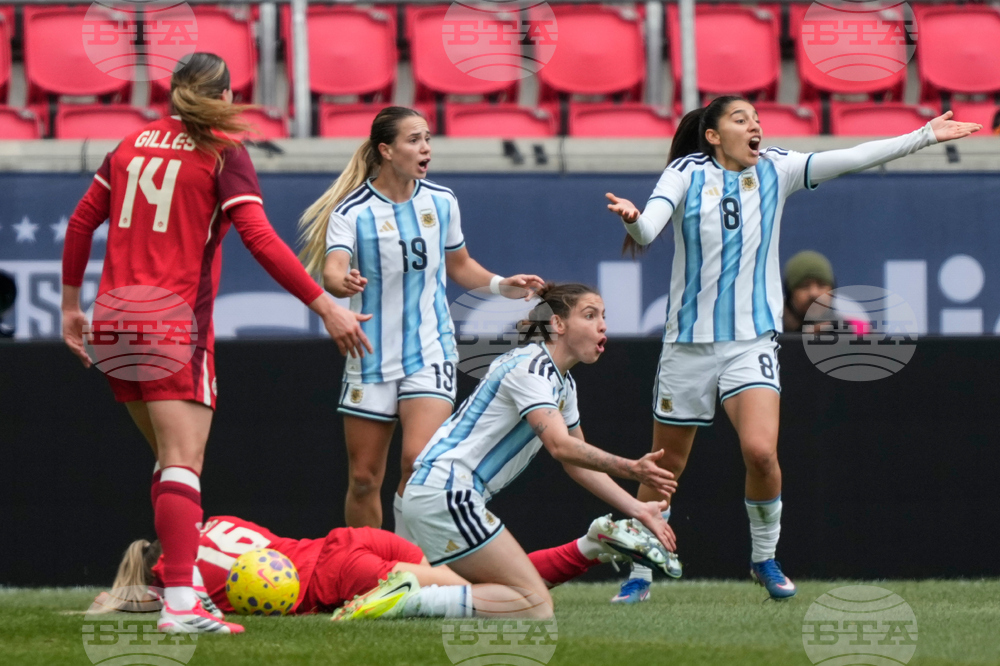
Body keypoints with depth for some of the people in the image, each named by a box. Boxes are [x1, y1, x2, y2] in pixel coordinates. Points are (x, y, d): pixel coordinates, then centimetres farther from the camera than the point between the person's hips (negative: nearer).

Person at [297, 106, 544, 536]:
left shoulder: (440, 202, 5)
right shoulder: (351, 211, -7)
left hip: (430, 352, 1)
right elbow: (332, 271, -24)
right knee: (363, 479, 4)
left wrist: (500, 284, 4)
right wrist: (343, 282, -46)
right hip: (372, 357, -1)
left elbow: (459, 265, 20)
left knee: (419, 461, -20)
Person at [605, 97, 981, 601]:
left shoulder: (775, 171, 2)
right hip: (688, 342, 0)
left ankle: (764, 558, 3)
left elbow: (852, 159, -4)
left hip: (753, 342, 0)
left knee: (761, 451, -20)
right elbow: (648, 229, -17)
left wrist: (924, 136, -12)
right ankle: (639, 575, 23)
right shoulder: (687, 173, -3)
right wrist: (632, 220, -41)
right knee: (666, 464, 6)